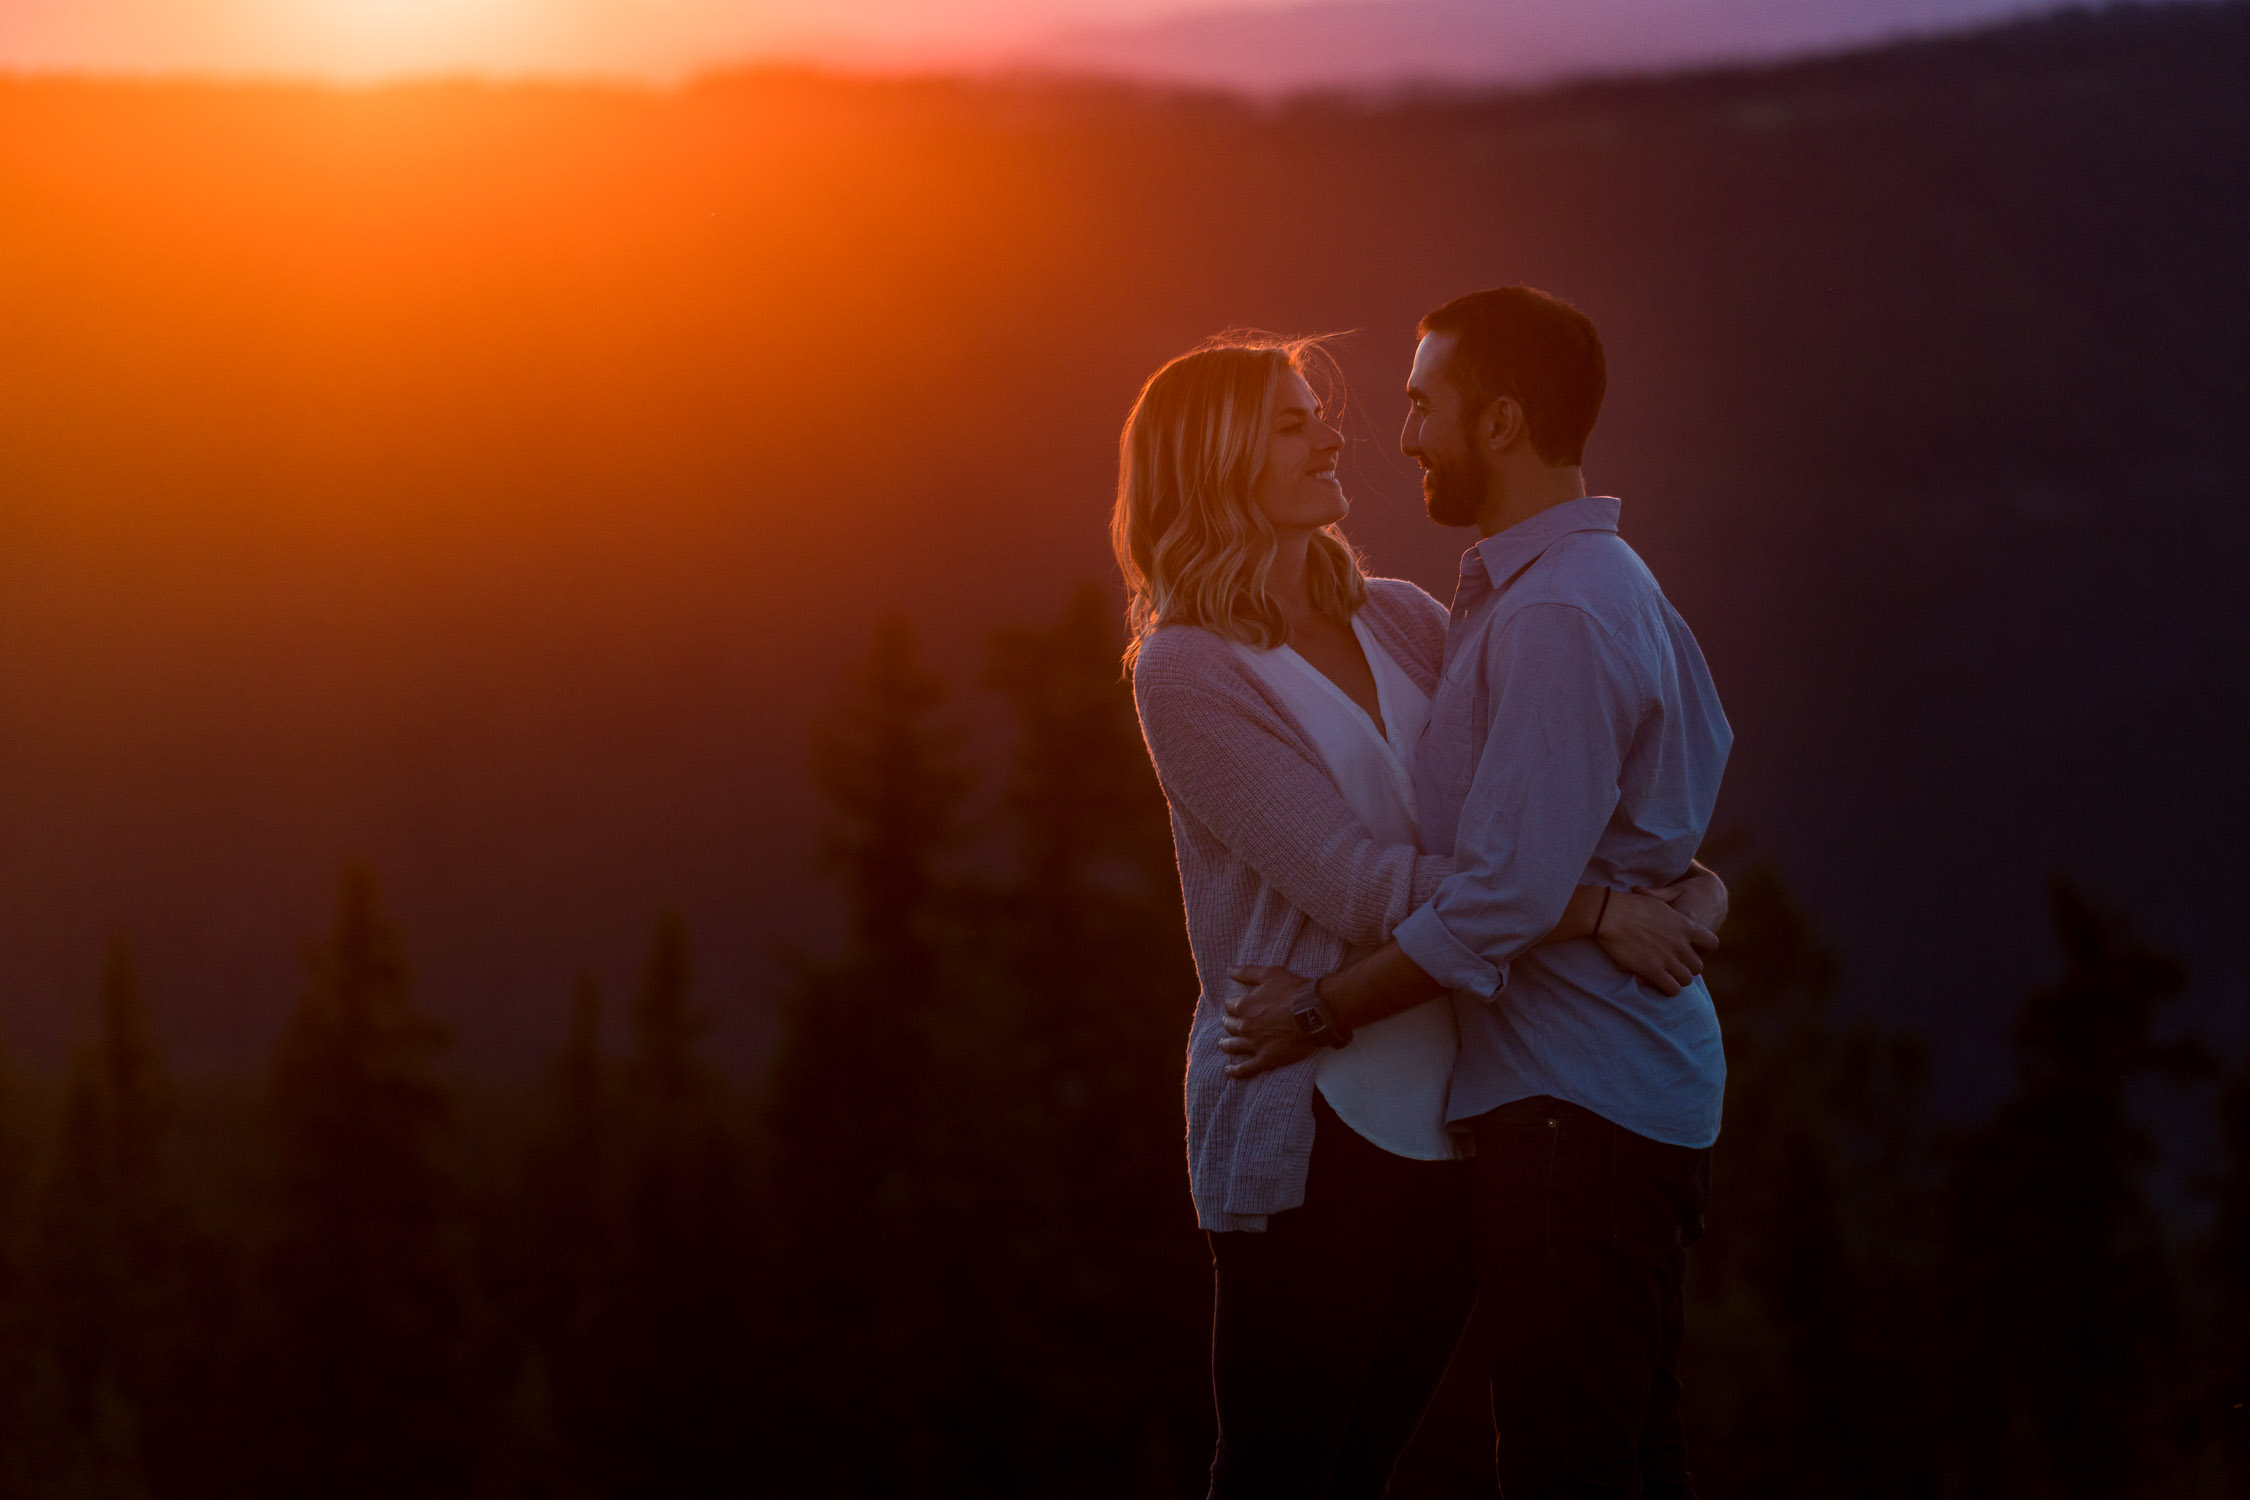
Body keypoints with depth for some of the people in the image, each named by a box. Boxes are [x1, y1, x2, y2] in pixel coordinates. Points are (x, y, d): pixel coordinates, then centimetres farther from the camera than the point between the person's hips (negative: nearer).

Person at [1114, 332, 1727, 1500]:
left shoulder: (1398, 620, 11)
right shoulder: (1187, 671, -9)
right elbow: (1364, 883, -17)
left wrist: (1677, 878, -7)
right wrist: (1597, 913, -20)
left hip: (1442, 1123, 6)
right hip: (1308, 1129, -6)